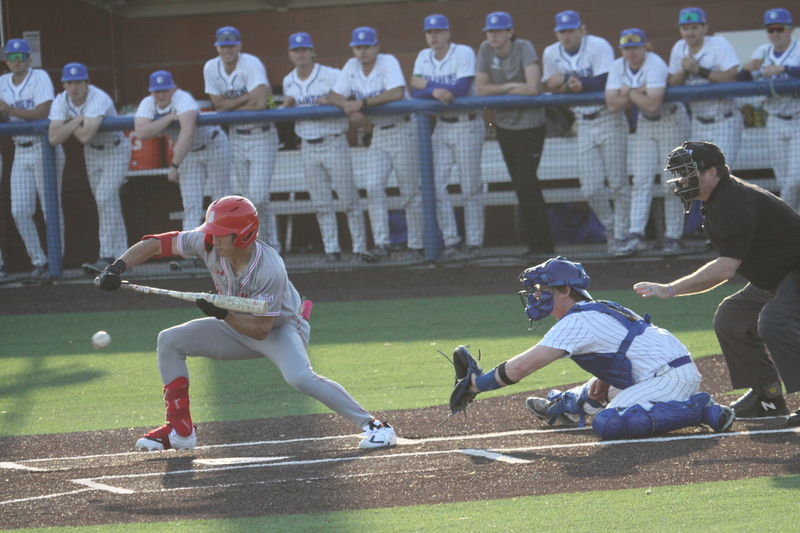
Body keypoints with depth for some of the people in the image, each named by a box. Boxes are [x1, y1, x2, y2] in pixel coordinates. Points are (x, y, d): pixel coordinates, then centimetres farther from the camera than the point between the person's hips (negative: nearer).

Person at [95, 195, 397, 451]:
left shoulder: (269, 270, -35)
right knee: (170, 341, -3)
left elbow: (261, 329, -29)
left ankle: (372, 425, -25)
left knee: (300, 377, -34)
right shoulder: (209, 243, -21)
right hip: (236, 325, 7)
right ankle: (180, 430, 3)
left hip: (279, 328, -7)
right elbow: (156, 244, -16)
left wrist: (222, 314, -41)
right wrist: (118, 268, -29)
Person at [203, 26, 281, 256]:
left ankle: (272, 244, 1)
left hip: (261, 136, -5)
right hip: (236, 138, 5)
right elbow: (218, 104, -5)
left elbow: (258, 103, -29)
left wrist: (231, 109, -13)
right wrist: (248, 97, -16)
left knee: (258, 196, -14)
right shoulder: (211, 68, -2)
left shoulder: (251, 64, -18)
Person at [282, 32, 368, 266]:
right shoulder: (289, 82, 11)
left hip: (334, 143, -5)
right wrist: (286, 105, -1)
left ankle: (359, 249, 2)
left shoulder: (331, 76, -7)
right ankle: (331, 251, 9)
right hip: (308, 148, 5)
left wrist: (332, 101, -21)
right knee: (321, 204, 5)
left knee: (348, 199, -3)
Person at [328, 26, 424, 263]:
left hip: (402, 130, -6)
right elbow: (334, 96, 4)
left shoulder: (388, 62, -14)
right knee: (373, 188, -9)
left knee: (410, 192, -2)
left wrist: (361, 103, -27)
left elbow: (397, 93, -28)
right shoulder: (351, 67, 4)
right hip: (378, 134, 6)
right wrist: (350, 107, -19)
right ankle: (381, 244, -12)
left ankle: (415, 246, 4)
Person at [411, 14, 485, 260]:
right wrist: (435, 92, -23)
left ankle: (474, 242, 3)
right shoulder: (424, 57, 7)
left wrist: (427, 85, -14)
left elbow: (462, 88, -22)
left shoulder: (464, 53, -10)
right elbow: (415, 93, -2)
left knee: (470, 188, -2)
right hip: (442, 126, 6)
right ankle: (451, 242, 5)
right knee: (437, 186, 0)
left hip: (467, 126, -6)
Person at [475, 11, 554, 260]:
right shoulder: (486, 50, -2)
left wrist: (500, 91, -12)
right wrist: (511, 86, -14)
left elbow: (533, 88, -25)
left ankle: (539, 242, -2)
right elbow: (481, 89, -4)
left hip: (530, 125, -6)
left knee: (526, 185, -10)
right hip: (504, 125, 6)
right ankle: (542, 241, 15)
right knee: (522, 186, 9)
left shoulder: (524, 48, -16)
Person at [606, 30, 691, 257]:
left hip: (671, 121, -6)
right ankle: (636, 236, -11)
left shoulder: (655, 66, -23)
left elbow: (652, 104, -33)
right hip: (644, 124, 6)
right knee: (641, 180, -5)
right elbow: (612, 104, -10)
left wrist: (628, 93, -19)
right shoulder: (618, 67, -3)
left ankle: (673, 238, -3)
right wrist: (638, 93, -21)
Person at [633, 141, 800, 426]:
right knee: (730, 318, 16)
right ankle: (768, 397, 18)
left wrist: (669, 290, -35)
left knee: (774, 322, -32)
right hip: (771, 281, 11)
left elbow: (726, 268, -34)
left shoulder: (737, 204, -27)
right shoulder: (716, 201, 7)